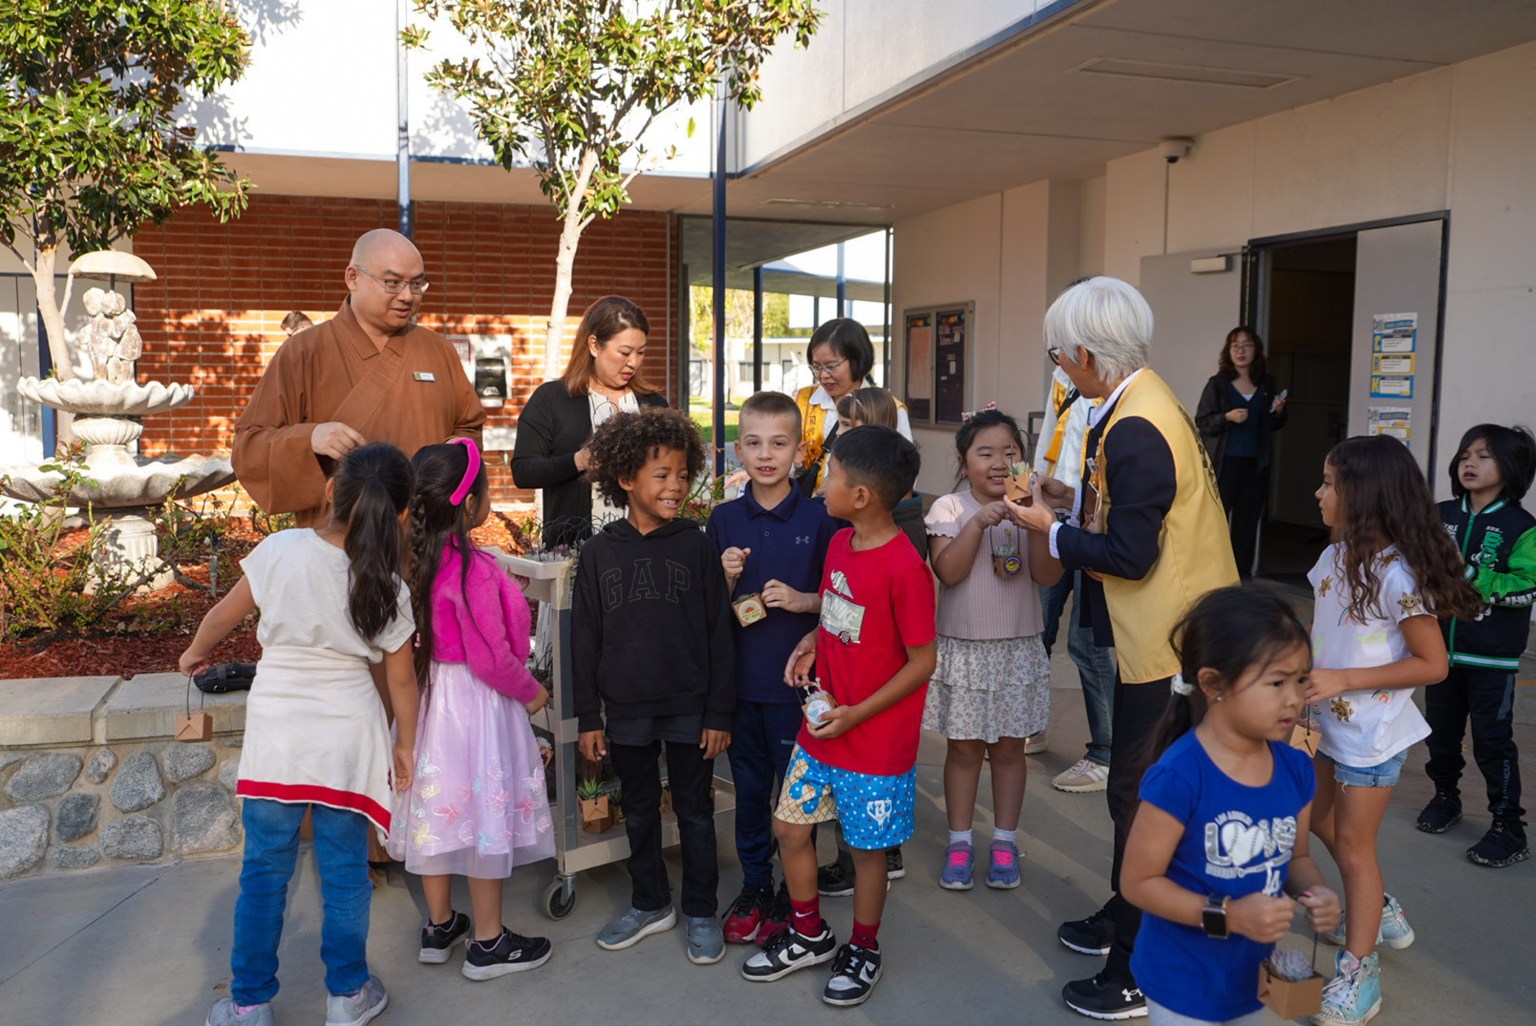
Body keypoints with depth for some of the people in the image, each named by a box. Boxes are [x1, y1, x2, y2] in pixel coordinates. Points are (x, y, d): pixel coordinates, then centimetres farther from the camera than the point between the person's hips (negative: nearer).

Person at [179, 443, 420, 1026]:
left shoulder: (280, 550, -11)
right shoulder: (388, 589, -9)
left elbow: (225, 614, 3)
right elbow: (401, 678, -1)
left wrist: (194, 654, 24)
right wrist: (406, 744, 14)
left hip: (277, 733, 0)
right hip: (347, 738, 0)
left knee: (265, 869, 13)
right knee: (345, 869, 13)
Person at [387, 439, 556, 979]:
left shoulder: (418, 559, -1)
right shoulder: (474, 568, -24)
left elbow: (416, 635, 8)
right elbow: (491, 656, -22)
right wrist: (531, 691, -6)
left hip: (430, 692, 8)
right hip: (477, 700, -8)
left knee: (439, 806, 18)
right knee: (486, 812, 6)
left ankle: (439, 926, 35)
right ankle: (488, 944, 19)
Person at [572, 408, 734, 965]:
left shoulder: (697, 547, -7)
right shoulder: (599, 552, -3)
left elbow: (719, 635, -4)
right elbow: (584, 640, 1)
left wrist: (719, 712, -5)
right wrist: (588, 717, 1)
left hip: (689, 708, -2)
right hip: (627, 710, 2)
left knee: (696, 812, 10)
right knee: (639, 811, 17)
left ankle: (701, 912, 27)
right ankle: (650, 903, 36)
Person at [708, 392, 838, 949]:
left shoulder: (818, 519, -6)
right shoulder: (724, 519, 2)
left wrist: (802, 600, -17)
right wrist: (727, 579, -12)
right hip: (740, 677, 3)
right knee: (749, 788, 15)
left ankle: (795, 897, 26)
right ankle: (754, 887, 32)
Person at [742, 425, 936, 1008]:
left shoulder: (903, 568, -22)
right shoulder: (839, 544, 2)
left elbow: (922, 661, -18)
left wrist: (856, 714, -19)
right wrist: (812, 642, -2)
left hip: (876, 739, -7)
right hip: (821, 726, 7)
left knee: (867, 846, 11)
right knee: (789, 827, 14)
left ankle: (863, 950, 34)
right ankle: (809, 935, 36)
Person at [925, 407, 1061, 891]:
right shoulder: (950, 507, -4)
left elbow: (1048, 575, -11)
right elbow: (948, 570, -17)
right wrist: (979, 523, -25)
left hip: (1018, 647, 1)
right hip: (962, 646, -1)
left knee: (1009, 746, 11)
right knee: (964, 746, 8)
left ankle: (1004, 840, 25)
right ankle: (960, 841, 22)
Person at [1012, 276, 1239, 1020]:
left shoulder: (1135, 431, -24)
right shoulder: (1143, 401, 6)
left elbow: (1130, 554, -24)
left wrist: (1051, 529, -12)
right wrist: (1076, 502, 7)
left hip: (1169, 643, -10)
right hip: (1167, 631, 10)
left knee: (1141, 797, 3)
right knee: (1137, 788, 22)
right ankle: (1122, 921, 41)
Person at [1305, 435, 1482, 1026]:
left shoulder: (1397, 576, -24)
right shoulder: (1335, 557, -1)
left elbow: (1433, 664, -20)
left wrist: (1343, 680, -25)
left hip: (1372, 732, -8)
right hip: (1330, 723, 8)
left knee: (1353, 843, 2)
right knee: (1322, 824, 21)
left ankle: (1359, 973, 18)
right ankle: (1380, 914, 43)